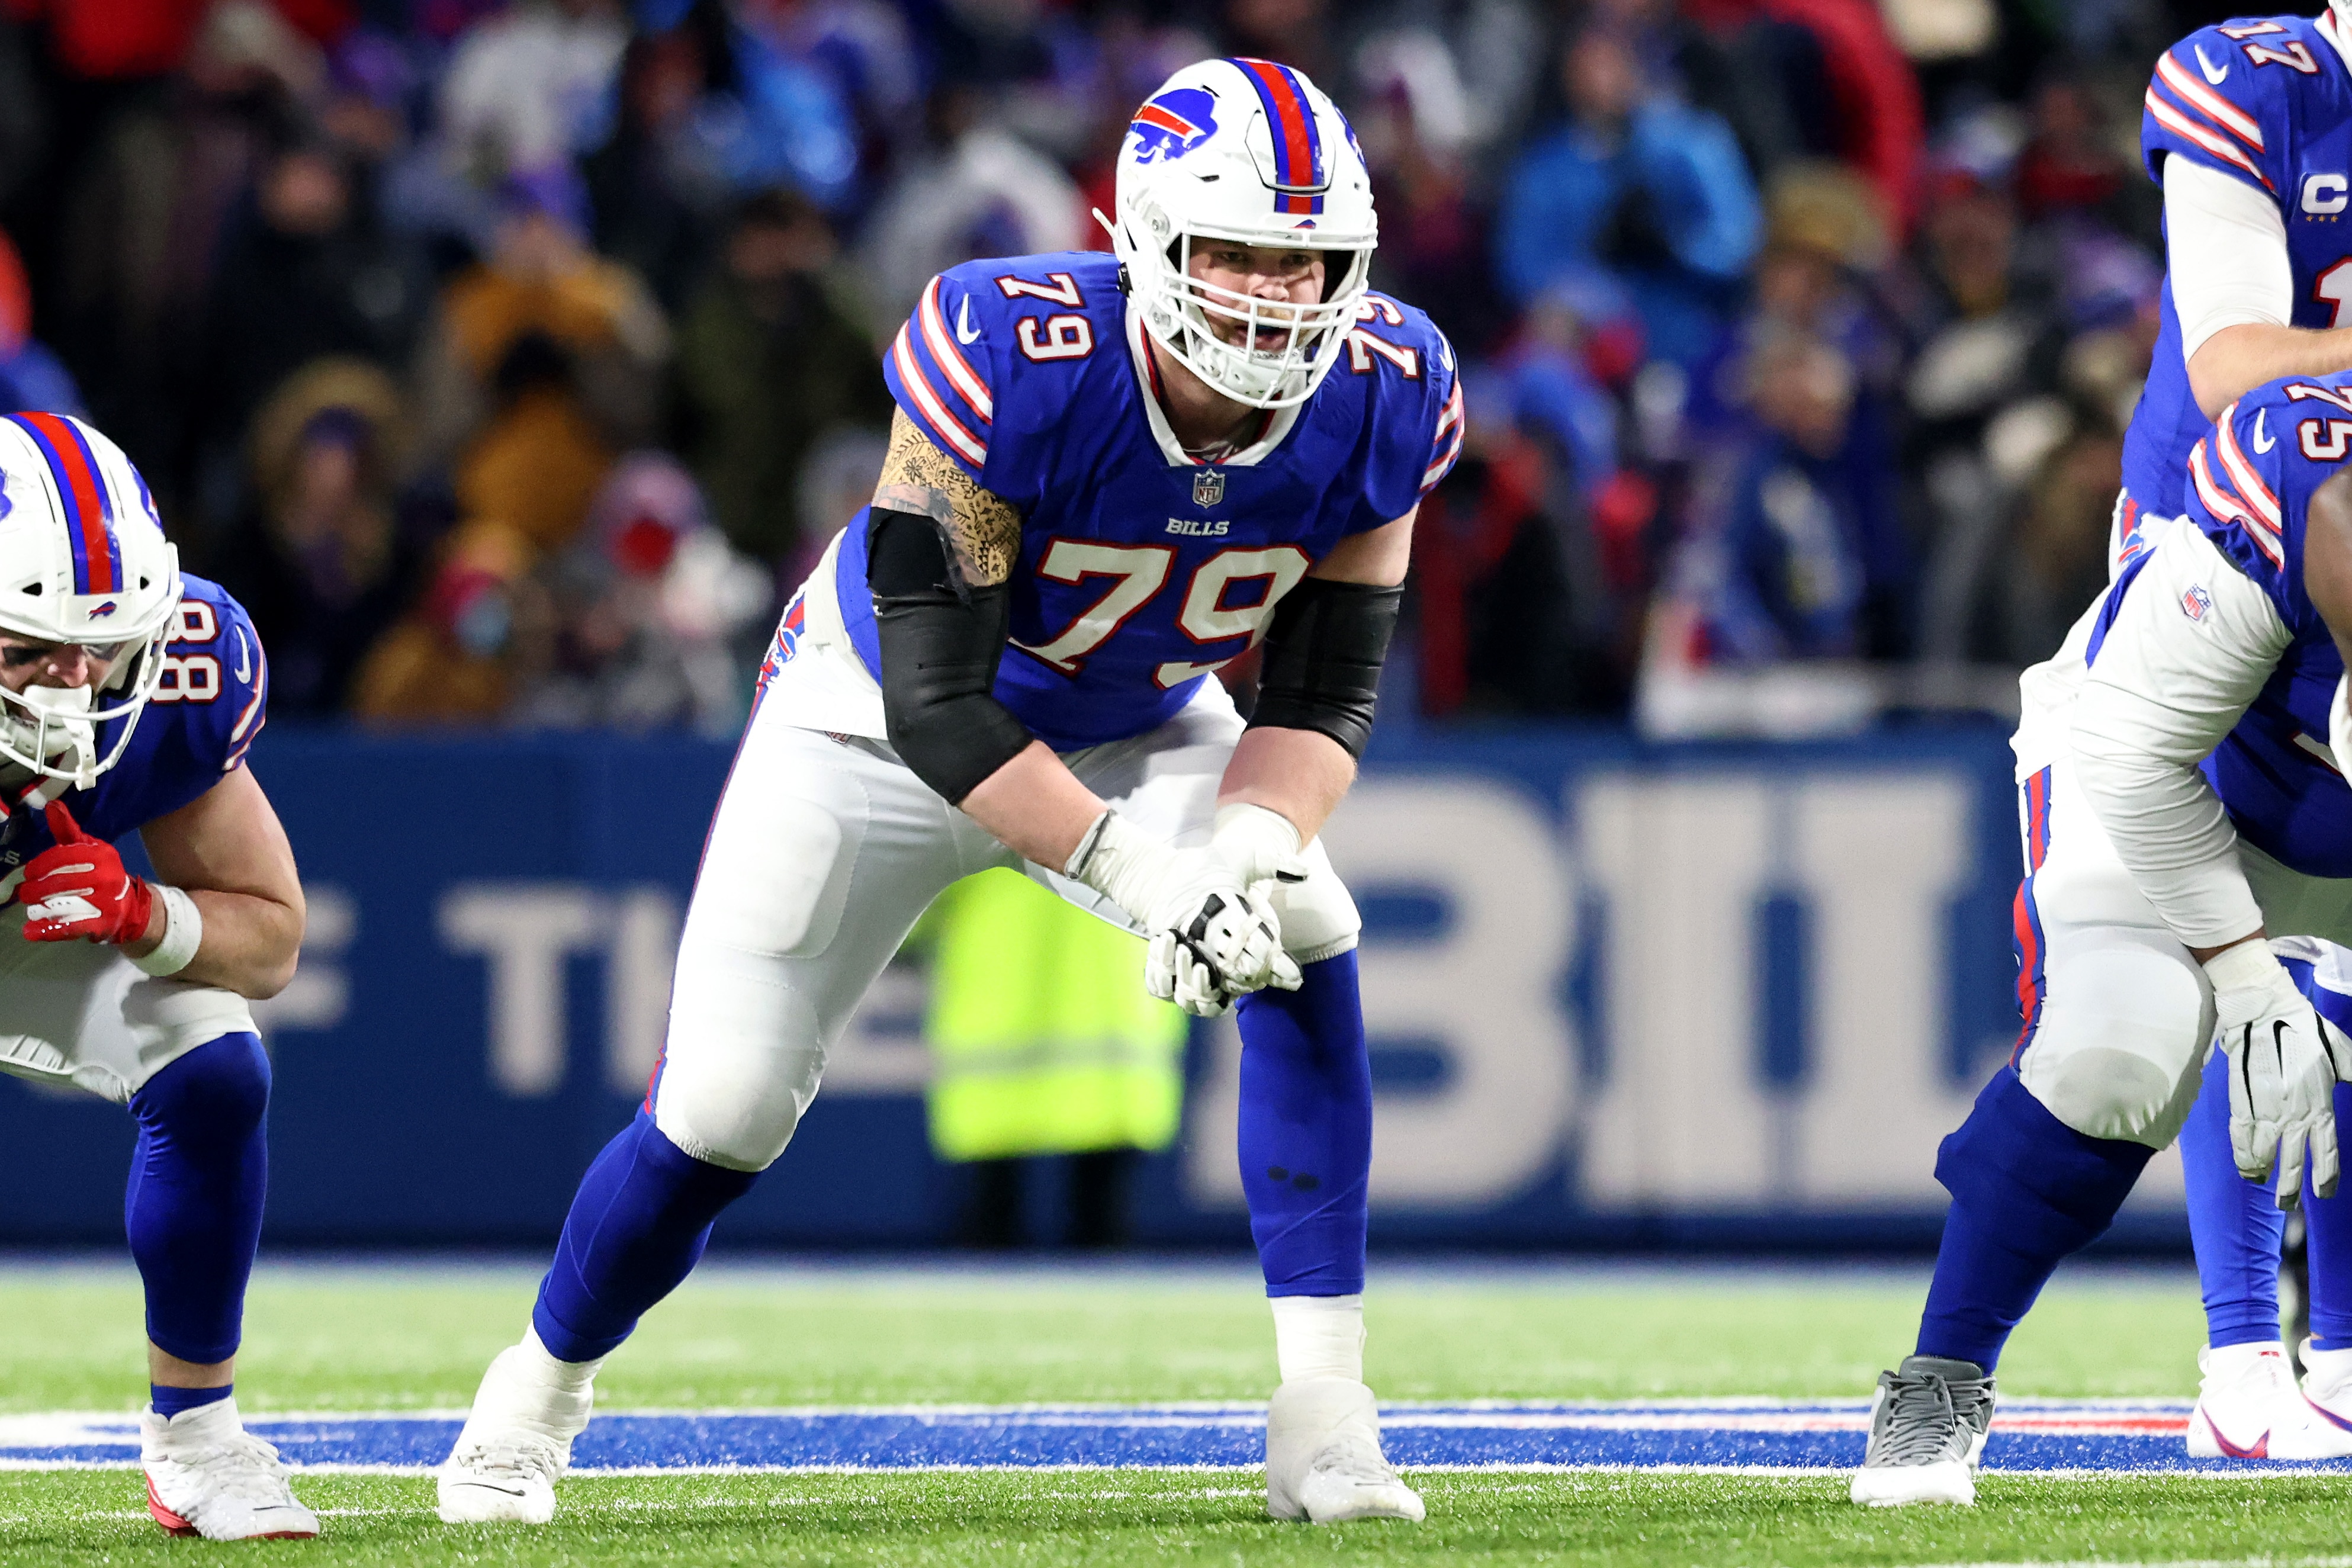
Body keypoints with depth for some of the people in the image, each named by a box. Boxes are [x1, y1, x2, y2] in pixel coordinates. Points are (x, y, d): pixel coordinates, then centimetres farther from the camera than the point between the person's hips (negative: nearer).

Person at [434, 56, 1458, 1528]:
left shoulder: (1381, 403, -23)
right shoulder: (1009, 369, -37)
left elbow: (1323, 693, -13)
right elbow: (932, 698, -33)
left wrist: (1245, 856, -33)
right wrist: (1141, 876, -41)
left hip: (1138, 732, 3)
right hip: (888, 727, -3)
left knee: (1305, 938, -25)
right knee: (721, 1115, -3)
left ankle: (1324, 1423, -22)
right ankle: (530, 1406, 27)